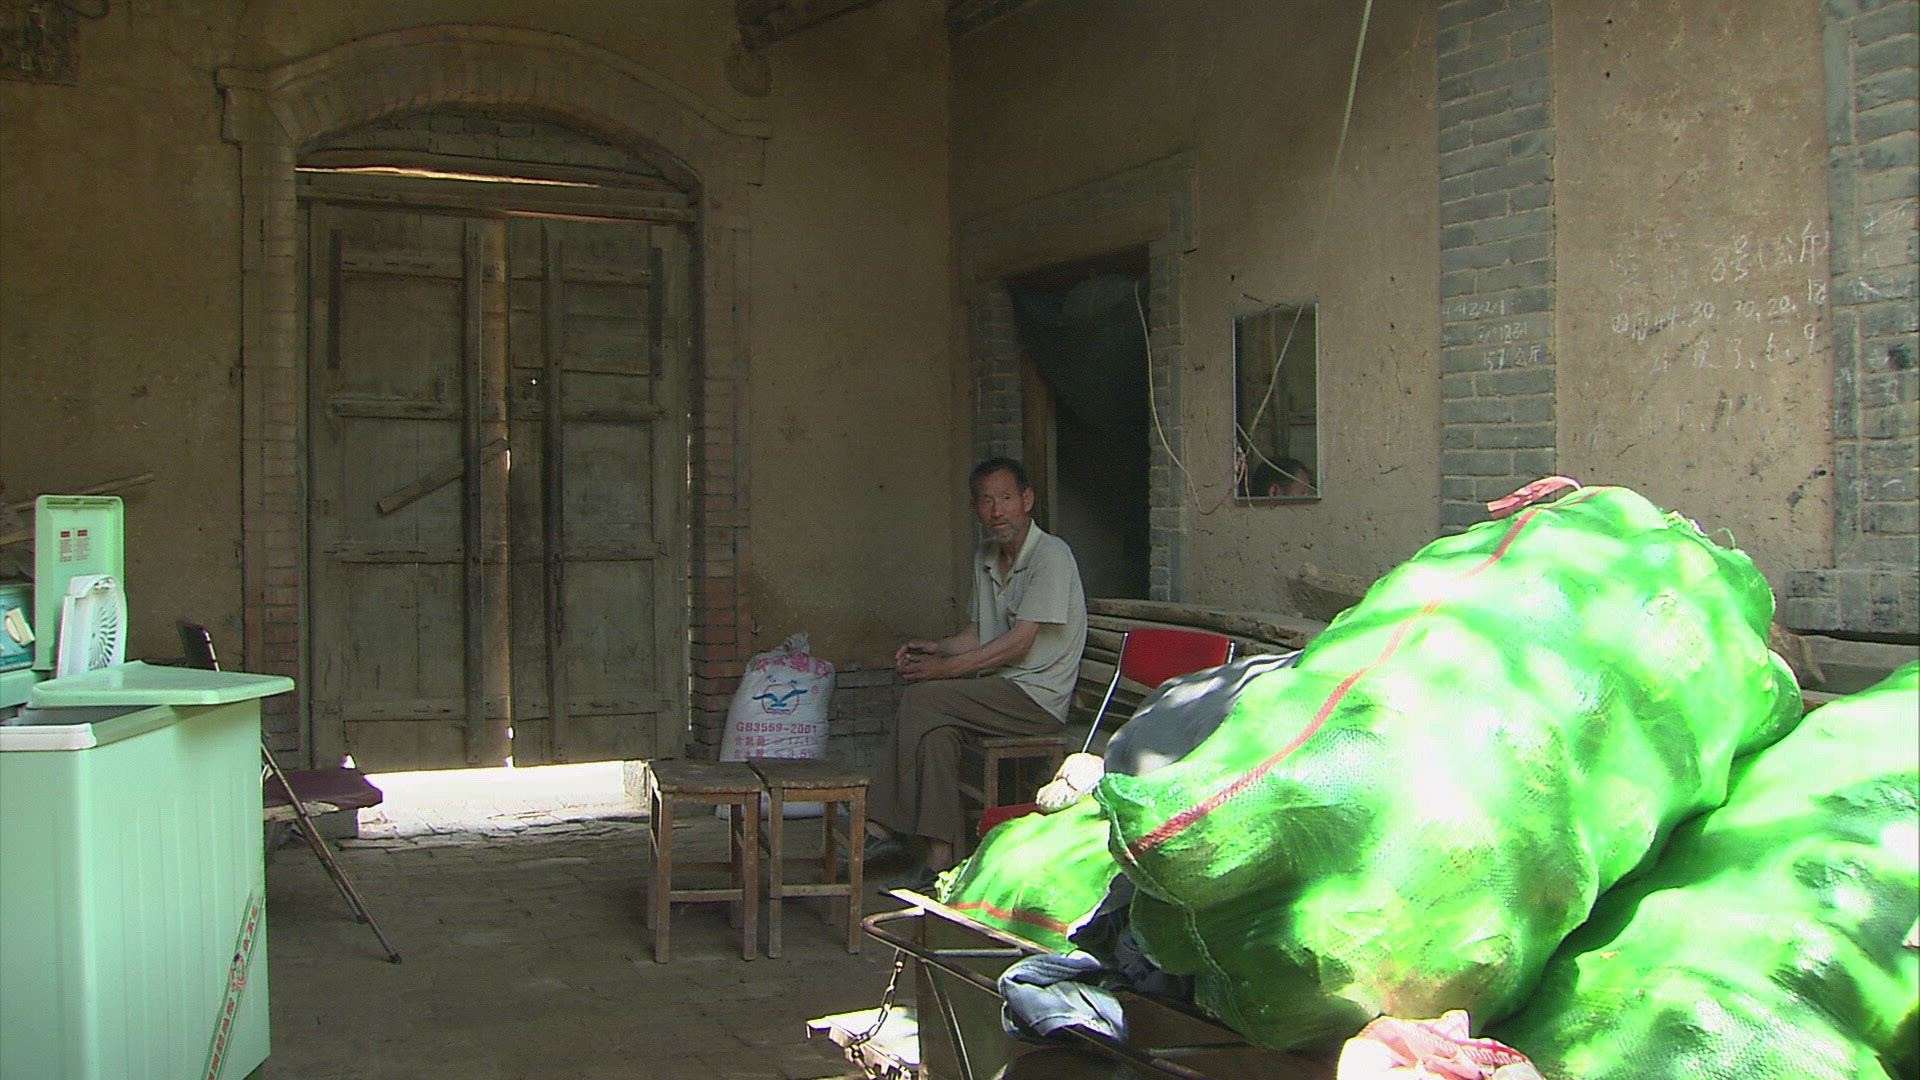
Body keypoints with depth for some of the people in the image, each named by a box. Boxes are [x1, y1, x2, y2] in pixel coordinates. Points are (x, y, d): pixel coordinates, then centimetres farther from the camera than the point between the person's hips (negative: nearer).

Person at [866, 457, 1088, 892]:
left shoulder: (1051, 556, -13)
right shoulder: (985, 557, 15)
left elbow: (1018, 643, -18)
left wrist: (945, 669, -18)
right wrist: (935, 648, 1)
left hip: (1037, 697, -8)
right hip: (999, 689, 8)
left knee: (921, 698, -22)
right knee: (936, 727, -22)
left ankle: (888, 827, -14)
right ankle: (938, 856, -22)